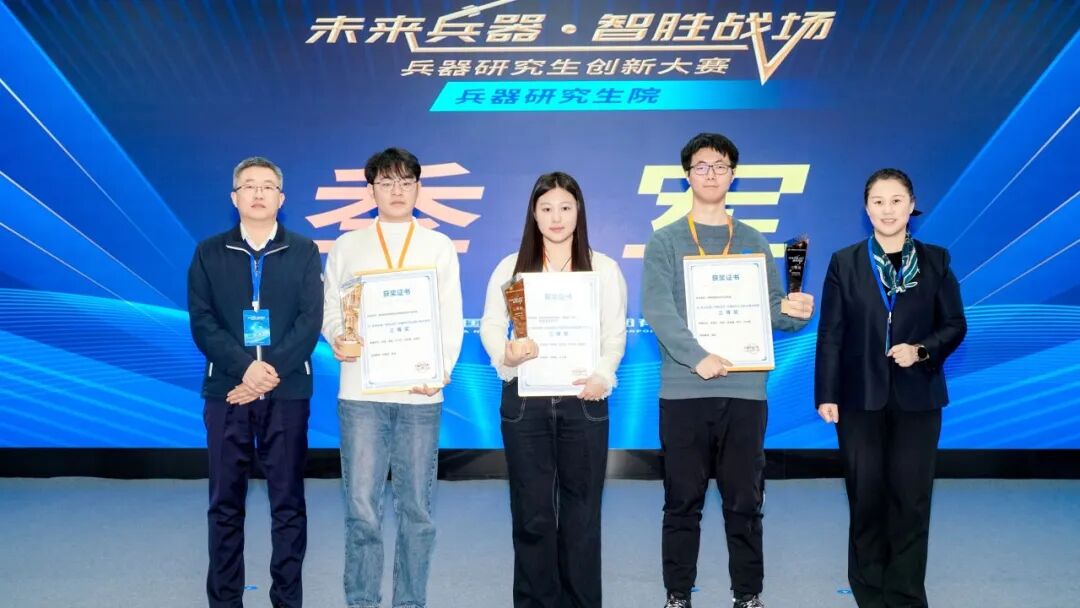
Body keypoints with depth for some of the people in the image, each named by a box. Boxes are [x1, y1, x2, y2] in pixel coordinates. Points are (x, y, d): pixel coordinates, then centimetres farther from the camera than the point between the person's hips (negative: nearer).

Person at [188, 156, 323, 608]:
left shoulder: (304, 252, 7)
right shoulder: (209, 253, 8)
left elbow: (311, 322, -2)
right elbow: (202, 322, -1)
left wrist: (271, 372, -15)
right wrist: (246, 366, -16)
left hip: (288, 393, 0)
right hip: (227, 391, 1)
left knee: (288, 502, 4)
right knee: (225, 504, 6)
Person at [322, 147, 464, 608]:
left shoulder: (440, 247, 10)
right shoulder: (347, 246, 12)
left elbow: (451, 318, 5)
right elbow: (330, 310, 10)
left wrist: (441, 369, -11)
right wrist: (337, 339, -13)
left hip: (420, 394, 0)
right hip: (361, 392, 0)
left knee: (417, 508, 4)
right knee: (362, 507, -2)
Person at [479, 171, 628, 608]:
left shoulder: (604, 268, 7)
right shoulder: (511, 267, 8)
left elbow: (615, 334, 2)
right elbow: (490, 325, 3)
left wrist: (603, 375, -16)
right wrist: (505, 354, -18)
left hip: (583, 399, 0)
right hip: (524, 399, 0)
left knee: (581, 509, 6)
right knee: (531, 511, 5)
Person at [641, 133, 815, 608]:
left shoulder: (753, 243, 12)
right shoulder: (664, 242, 3)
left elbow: (773, 309, 8)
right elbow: (657, 310, -10)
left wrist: (794, 312, -15)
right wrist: (696, 357, -24)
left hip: (745, 391, 2)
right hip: (683, 391, -2)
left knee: (745, 501, 7)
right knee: (683, 502, 4)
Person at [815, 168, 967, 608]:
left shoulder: (935, 260, 3)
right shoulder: (844, 262, 2)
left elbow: (955, 325, 5)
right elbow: (831, 334, 0)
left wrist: (923, 350, -15)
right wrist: (826, 394, -5)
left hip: (917, 399, 0)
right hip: (860, 398, 0)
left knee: (911, 499, 4)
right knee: (866, 498, 7)